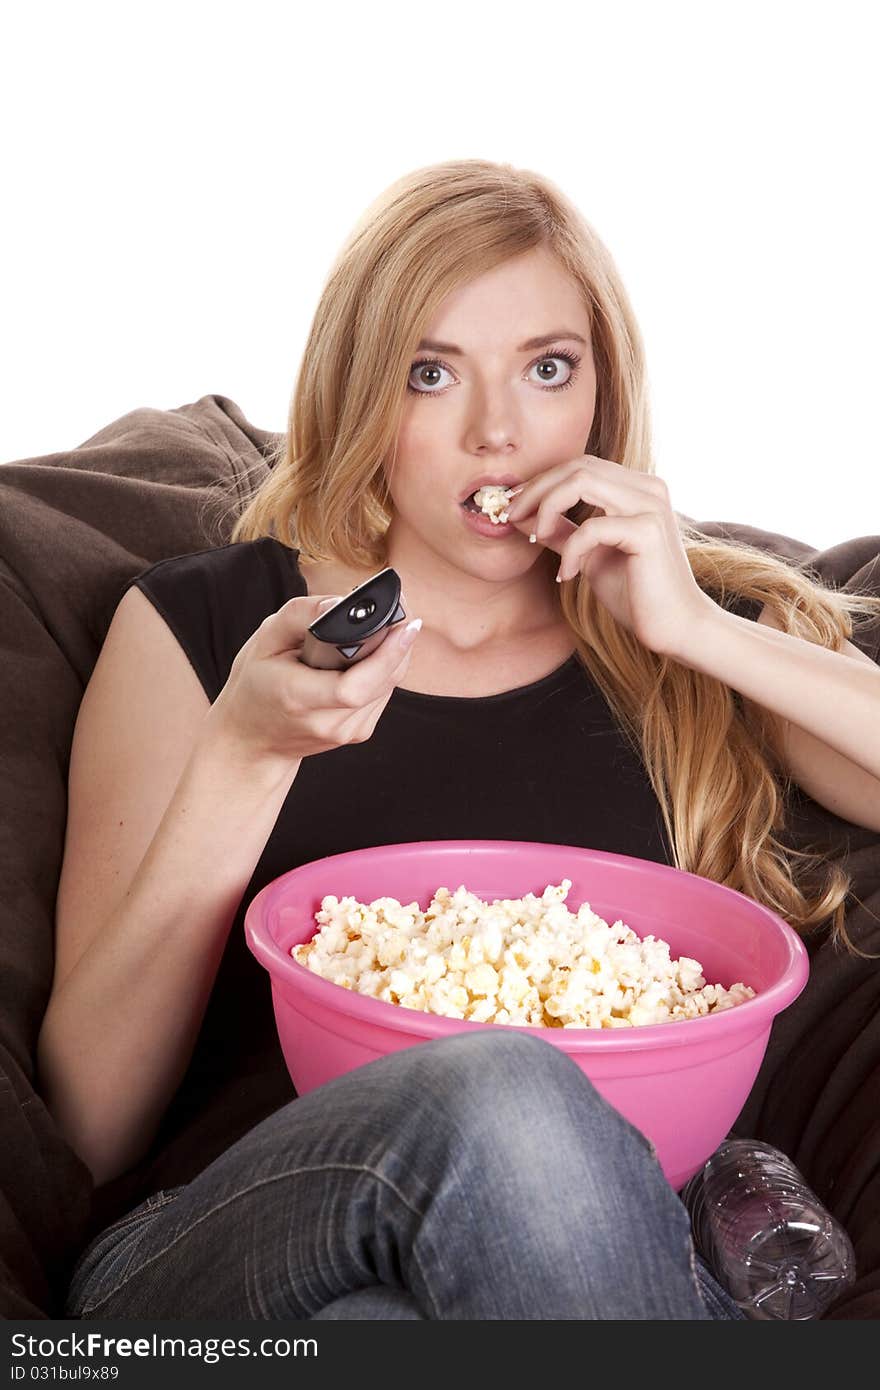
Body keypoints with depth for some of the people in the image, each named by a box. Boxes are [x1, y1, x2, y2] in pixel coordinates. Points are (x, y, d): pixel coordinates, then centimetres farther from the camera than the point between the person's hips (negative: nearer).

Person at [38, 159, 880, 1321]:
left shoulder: (699, 635, 15)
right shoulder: (197, 625, 10)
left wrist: (696, 631, -2)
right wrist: (244, 754, -9)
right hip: (217, 1248, -1)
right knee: (509, 1094, -33)